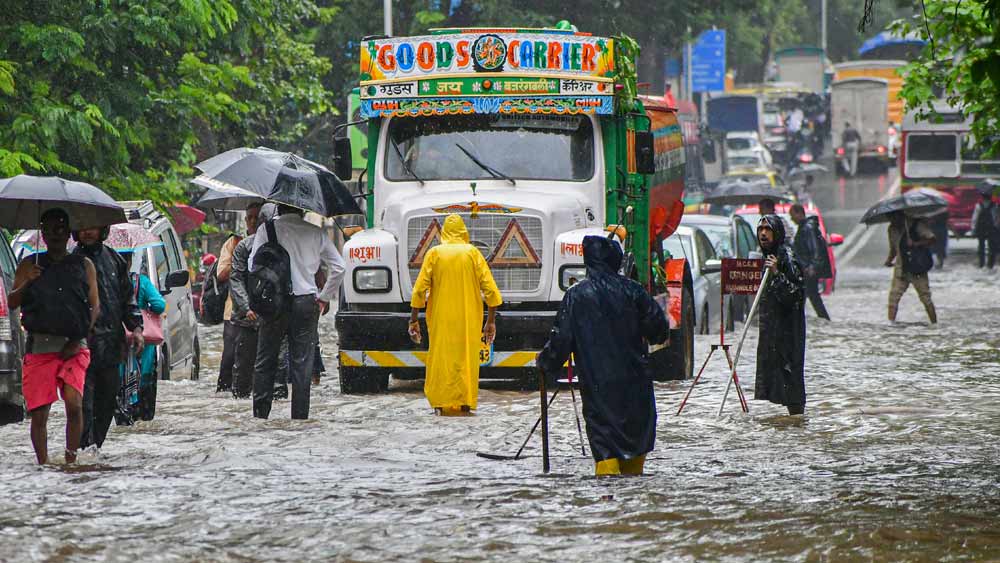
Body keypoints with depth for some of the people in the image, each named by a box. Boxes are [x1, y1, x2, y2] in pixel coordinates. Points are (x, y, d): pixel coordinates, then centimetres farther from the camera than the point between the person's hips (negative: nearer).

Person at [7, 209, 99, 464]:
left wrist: (78, 340, -4)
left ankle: (71, 459, -10)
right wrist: (26, 283, -11)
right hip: (38, 347, 1)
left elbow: (95, 306, 8)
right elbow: (11, 303, 9)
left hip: (73, 348, -1)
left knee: (74, 403, -18)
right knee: (39, 412, -2)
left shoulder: (83, 266, 12)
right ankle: (43, 464, 7)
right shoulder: (29, 265, 13)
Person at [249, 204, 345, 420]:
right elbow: (338, 267, 4)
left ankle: (260, 413, 6)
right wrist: (324, 297, 13)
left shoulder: (267, 229, -2)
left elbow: (253, 265, -5)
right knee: (302, 363, 4)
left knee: (265, 361, 8)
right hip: (306, 301, 1)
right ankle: (300, 416, 2)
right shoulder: (315, 233, 4)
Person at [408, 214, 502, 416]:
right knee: (467, 357, 8)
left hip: (441, 319, 0)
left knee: (441, 358, 6)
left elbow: (420, 289, -4)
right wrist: (491, 321, 3)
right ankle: (465, 403, 5)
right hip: (469, 319, 0)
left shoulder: (434, 253, -1)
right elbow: (490, 289, -3)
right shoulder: (473, 253, 0)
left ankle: (442, 404, 1)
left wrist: (413, 320, 1)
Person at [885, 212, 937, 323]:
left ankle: (934, 324, 6)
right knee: (893, 296, -7)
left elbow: (932, 239, -16)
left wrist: (915, 244, -27)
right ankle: (890, 322, -5)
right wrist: (889, 259, 4)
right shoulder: (892, 229, 10)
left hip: (917, 270, -5)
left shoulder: (916, 225, -8)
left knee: (925, 297, -2)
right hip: (900, 270, 5)